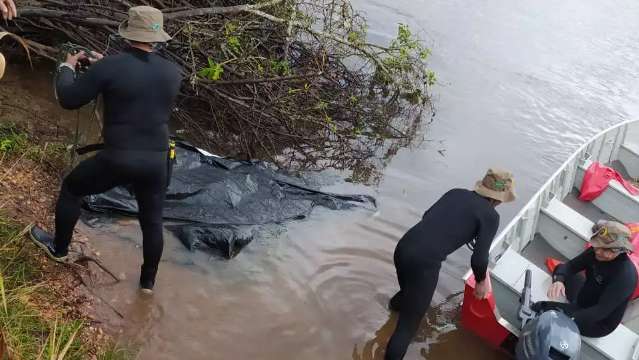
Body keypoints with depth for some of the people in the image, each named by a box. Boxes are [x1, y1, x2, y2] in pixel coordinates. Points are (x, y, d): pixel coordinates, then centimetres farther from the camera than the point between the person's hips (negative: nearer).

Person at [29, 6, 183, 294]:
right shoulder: (173, 73, 1)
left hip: (117, 159, -3)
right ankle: (148, 281, 33)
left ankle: (58, 248, 42)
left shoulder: (110, 67, -14)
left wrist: (67, 67, 14)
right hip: (156, 162, 3)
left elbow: (68, 99, -5)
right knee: (152, 222, 20)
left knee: (70, 189, 24)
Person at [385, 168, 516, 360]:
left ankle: (397, 303, 69)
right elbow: (479, 258, -5)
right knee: (408, 324, 7)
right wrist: (481, 281, 14)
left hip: (403, 247, 8)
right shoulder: (490, 216, -2)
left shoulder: (456, 192, 14)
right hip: (424, 262, -8)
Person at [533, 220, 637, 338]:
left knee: (540, 309, -19)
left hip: (599, 322, -8)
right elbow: (569, 266, -10)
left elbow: (601, 311, -35)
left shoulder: (625, 275, -34)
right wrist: (558, 280, -33)